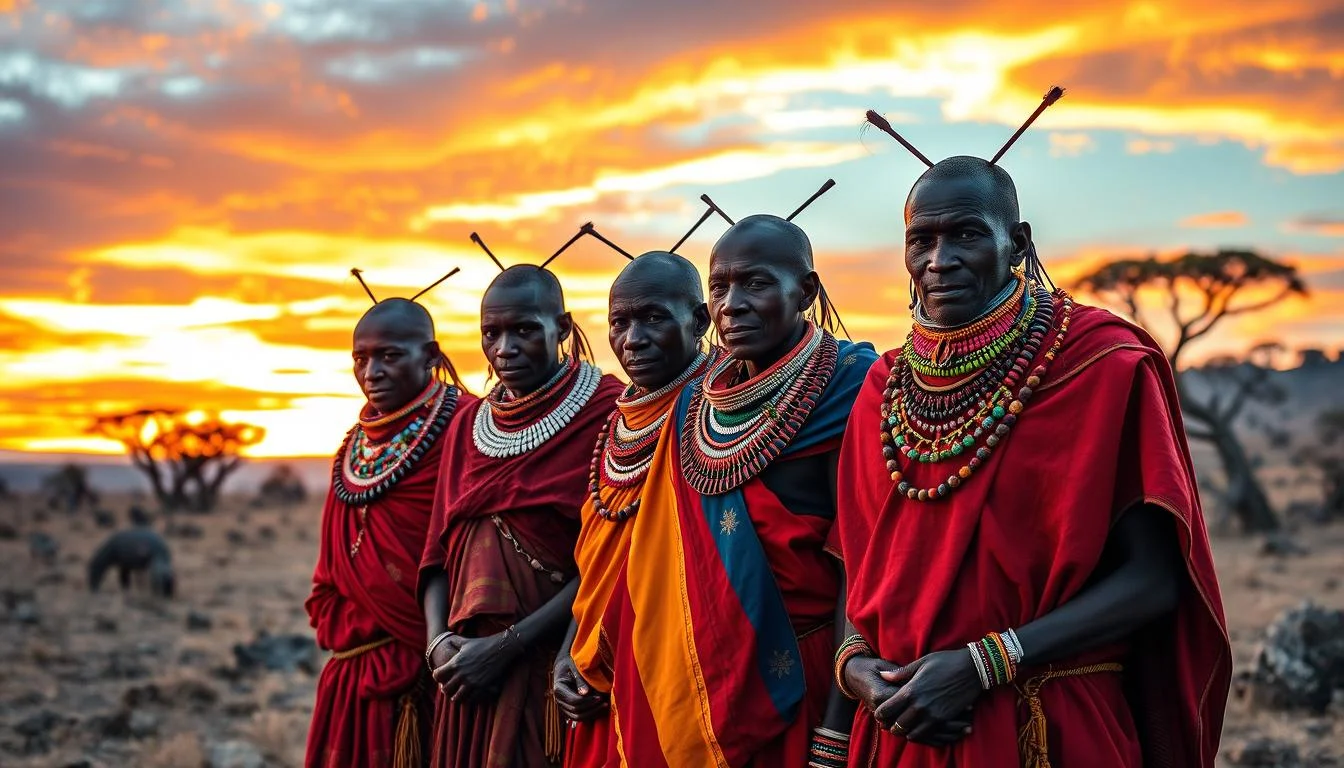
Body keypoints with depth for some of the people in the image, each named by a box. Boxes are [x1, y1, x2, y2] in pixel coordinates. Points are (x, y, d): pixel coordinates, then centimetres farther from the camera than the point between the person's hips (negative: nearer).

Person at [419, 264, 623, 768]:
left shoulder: (606, 412, -7)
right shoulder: (468, 424, 12)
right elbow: (440, 549, 11)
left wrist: (507, 644, -16)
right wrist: (438, 641, -6)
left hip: (554, 665, -5)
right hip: (467, 670, 5)